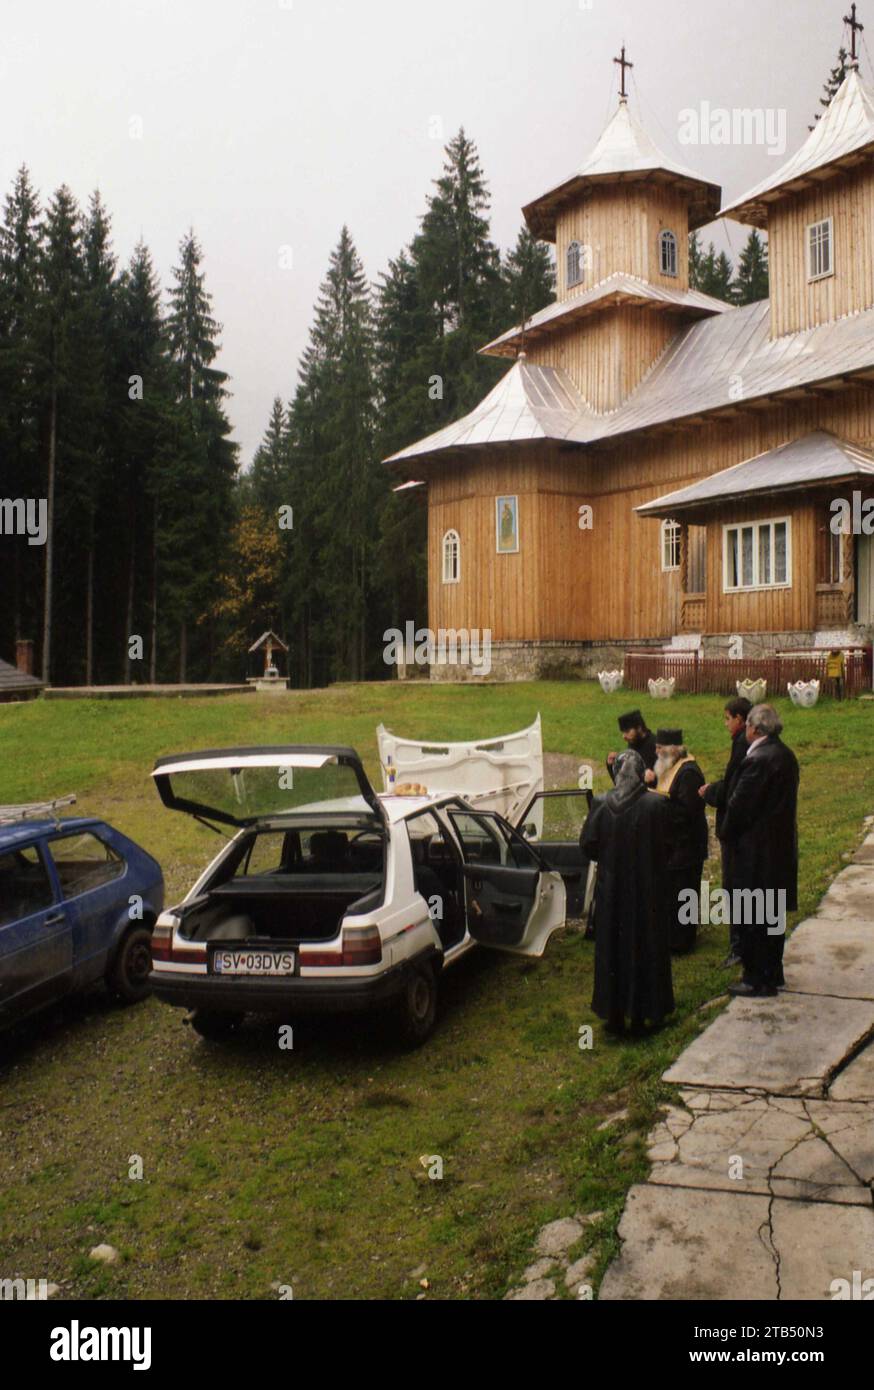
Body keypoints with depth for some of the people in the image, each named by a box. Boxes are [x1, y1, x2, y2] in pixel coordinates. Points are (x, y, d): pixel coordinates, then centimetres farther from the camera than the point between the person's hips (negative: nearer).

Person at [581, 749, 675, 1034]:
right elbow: (666, 847, -9)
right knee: (644, 950, 12)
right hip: (647, 891, -1)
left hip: (610, 890, 1)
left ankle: (614, 1015, 18)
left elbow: (587, 845, -7)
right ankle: (640, 1013, 19)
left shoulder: (600, 805, -10)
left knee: (611, 951, 12)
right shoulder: (656, 805, -13)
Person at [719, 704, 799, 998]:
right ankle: (772, 972, 29)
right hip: (782, 847, 9)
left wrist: (727, 834, -1)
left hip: (756, 850, -9)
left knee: (754, 918, 2)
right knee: (773, 914, 18)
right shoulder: (787, 756, 5)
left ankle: (758, 980, 10)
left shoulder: (758, 760, -23)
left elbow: (739, 805, -19)